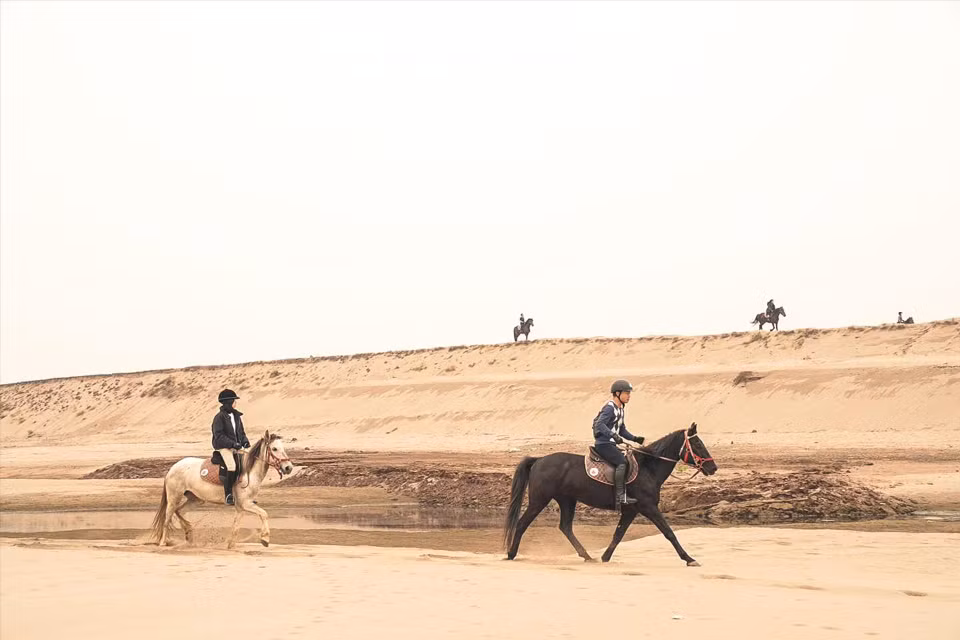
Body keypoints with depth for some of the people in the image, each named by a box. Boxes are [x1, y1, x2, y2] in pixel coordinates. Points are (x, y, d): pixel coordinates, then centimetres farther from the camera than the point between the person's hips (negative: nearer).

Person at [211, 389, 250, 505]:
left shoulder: (236, 416, 13)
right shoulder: (219, 417, -9)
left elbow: (241, 432, 20)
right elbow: (219, 435, -14)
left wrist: (245, 442, 0)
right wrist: (233, 444, -21)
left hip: (236, 447, 8)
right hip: (223, 447, -8)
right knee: (232, 467, -28)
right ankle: (228, 495, -20)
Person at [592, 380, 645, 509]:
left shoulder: (620, 409, 18)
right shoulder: (609, 408, -13)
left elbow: (622, 430, 24)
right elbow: (599, 424, -27)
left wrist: (635, 438, 10)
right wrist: (613, 435, -38)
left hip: (611, 444, 10)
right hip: (603, 444, -10)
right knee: (622, 462, -25)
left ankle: (622, 494, 9)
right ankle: (620, 496, -28)